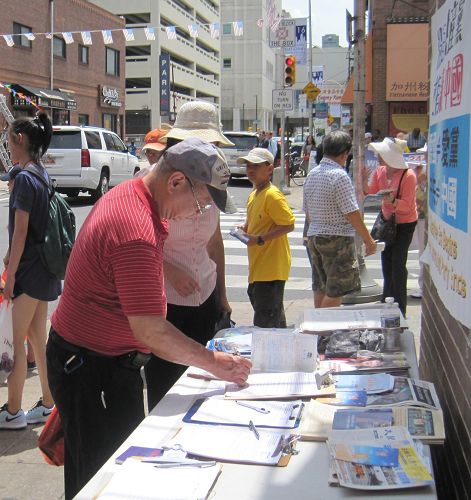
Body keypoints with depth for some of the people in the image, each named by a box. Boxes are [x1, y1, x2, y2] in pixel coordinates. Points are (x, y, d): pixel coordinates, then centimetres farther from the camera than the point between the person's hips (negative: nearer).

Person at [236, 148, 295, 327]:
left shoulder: (272, 195, -16)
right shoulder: (253, 195, 12)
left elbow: (289, 225, -20)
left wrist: (260, 239, -23)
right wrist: (245, 227, 6)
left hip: (271, 267, -10)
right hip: (258, 265, 10)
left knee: (264, 323, -7)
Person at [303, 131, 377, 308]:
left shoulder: (312, 174, 9)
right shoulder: (339, 176, -15)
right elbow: (352, 214, -17)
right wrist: (368, 240, -10)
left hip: (314, 236, 8)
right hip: (337, 239, -8)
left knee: (320, 287, 14)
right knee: (336, 290, -2)